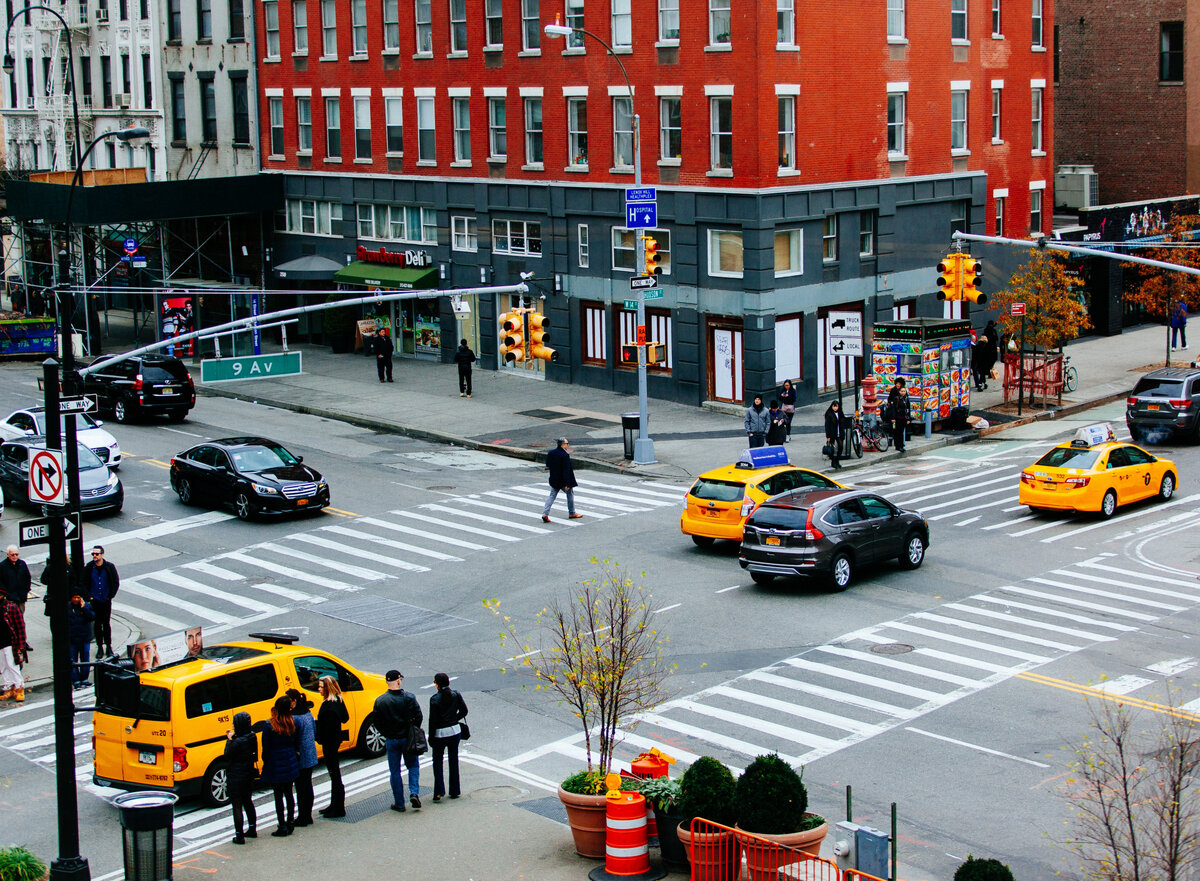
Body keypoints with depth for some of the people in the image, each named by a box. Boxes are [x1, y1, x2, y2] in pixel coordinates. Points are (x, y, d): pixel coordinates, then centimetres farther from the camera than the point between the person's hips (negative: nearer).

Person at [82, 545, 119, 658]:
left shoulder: (109, 567, -5)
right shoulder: (88, 568, -3)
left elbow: (116, 583, 3)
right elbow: (84, 584, 5)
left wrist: (110, 596, -3)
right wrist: (89, 597, -3)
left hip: (106, 600, -1)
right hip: (94, 601, 1)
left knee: (106, 624, 5)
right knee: (97, 624, 4)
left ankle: (109, 647, 15)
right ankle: (100, 648, 12)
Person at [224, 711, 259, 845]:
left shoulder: (238, 742, -26)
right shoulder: (252, 737, -2)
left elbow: (227, 757, -16)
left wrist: (229, 740, -11)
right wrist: (233, 738, 2)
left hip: (236, 777, -8)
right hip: (249, 773, 8)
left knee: (237, 805, 1)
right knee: (248, 802, 23)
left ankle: (239, 836, 4)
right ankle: (252, 829, 33)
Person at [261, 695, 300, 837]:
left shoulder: (269, 727, -17)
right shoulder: (292, 725, -3)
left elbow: (266, 750, -12)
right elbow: (297, 745, 6)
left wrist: (265, 764, 3)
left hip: (275, 766, -5)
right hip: (291, 765, 5)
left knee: (278, 796, 3)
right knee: (289, 793, 16)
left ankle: (282, 827, 5)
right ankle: (290, 823, 21)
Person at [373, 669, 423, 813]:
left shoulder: (380, 701, -6)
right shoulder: (408, 698, -10)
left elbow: (377, 722, -3)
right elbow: (419, 717, -9)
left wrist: (387, 734, 11)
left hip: (391, 740, 1)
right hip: (408, 739, -1)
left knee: (395, 772, 9)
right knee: (413, 766, 16)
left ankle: (399, 804, 10)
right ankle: (414, 793, -5)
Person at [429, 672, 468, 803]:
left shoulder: (434, 699, -15)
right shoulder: (456, 695, -3)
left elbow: (433, 720, -13)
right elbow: (464, 711, 4)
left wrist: (431, 737, -5)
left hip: (440, 733, -4)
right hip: (455, 731, 4)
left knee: (437, 761, 10)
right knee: (454, 760, 15)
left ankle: (439, 792, -1)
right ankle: (455, 791, 20)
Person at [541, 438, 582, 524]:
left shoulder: (551, 453, -1)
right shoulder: (565, 455, -22)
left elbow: (547, 464, 12)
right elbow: (566, 470, -24)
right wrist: (567, 484, -22)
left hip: (554, 480, 6)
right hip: (563, 480, -6)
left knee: (552, 496, 9)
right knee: (570, 494, 16)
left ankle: (545, 513, -5)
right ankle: (571, 513, 27)